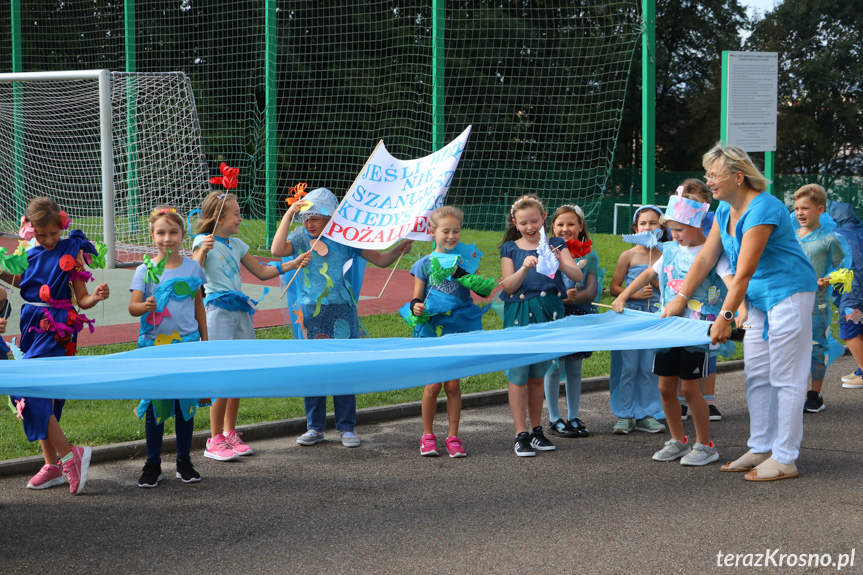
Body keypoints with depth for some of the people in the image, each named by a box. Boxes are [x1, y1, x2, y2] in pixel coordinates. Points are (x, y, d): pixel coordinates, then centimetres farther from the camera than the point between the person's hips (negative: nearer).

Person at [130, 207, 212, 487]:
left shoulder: (192, 267, 5)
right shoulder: (145, 270, -2)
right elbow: (132, 306, -11)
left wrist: (204, 339, 15)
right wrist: (145, 306, -33)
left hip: (187, 343, 2)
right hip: (154, 344, -2)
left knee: (186, 404, 7)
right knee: (154, 405, 2)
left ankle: (184, 461, 19)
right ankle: (152, 464, 12)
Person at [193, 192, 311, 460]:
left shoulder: (236, 245, 16)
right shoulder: (203, 241, -4)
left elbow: (261, 272, 24)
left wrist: (293, 264, 17)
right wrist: (203, 250, -29)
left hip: (240, 310, 7)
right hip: (218, 310, -7)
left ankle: (230, 434, 18)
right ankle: (215, 441, -2)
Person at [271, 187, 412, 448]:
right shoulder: (301, 238, 2)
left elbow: (380, 259, 9)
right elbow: (277, 250, -19)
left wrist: (399, 249, -11)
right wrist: (289, 214, -17)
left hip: (342, 311, 0)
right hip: (312, 313, 0)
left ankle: (346, 428, 11)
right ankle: (314, 428, 15)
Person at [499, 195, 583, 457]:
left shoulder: (555, 245, 6)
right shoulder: (510, 249, 5)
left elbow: (578, 276, -5)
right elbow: (508, 287, -3)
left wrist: (561, 264, -25)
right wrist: (524, 268, -20)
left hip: (548, 313, 1)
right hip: (519, 314, -1)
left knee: (538, 376, 10)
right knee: (518, 375, -3)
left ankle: (536, 430, 22)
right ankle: (521, 435, 1)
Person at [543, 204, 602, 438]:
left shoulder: (589, 255, 6)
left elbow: (592, 291, -2)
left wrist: (576, 296, -22)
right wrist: (562, 295, -23)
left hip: (579, 316, 2)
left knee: (574, 368, 9)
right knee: (554, 367, -1)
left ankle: (573, 417, 18)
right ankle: (554, 419, 7)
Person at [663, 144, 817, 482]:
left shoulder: (762, 210, -24)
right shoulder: (725, 209, 6)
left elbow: (744, 272, -24)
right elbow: (706, 257, 12)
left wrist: (726, 317, -22)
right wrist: (680, 299, 11)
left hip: (788, 294, -9)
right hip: (759, 299, 10)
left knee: (786, 378, -5)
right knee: (757, 377, 11)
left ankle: (785, 459, -1)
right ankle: (761, 449, 20)